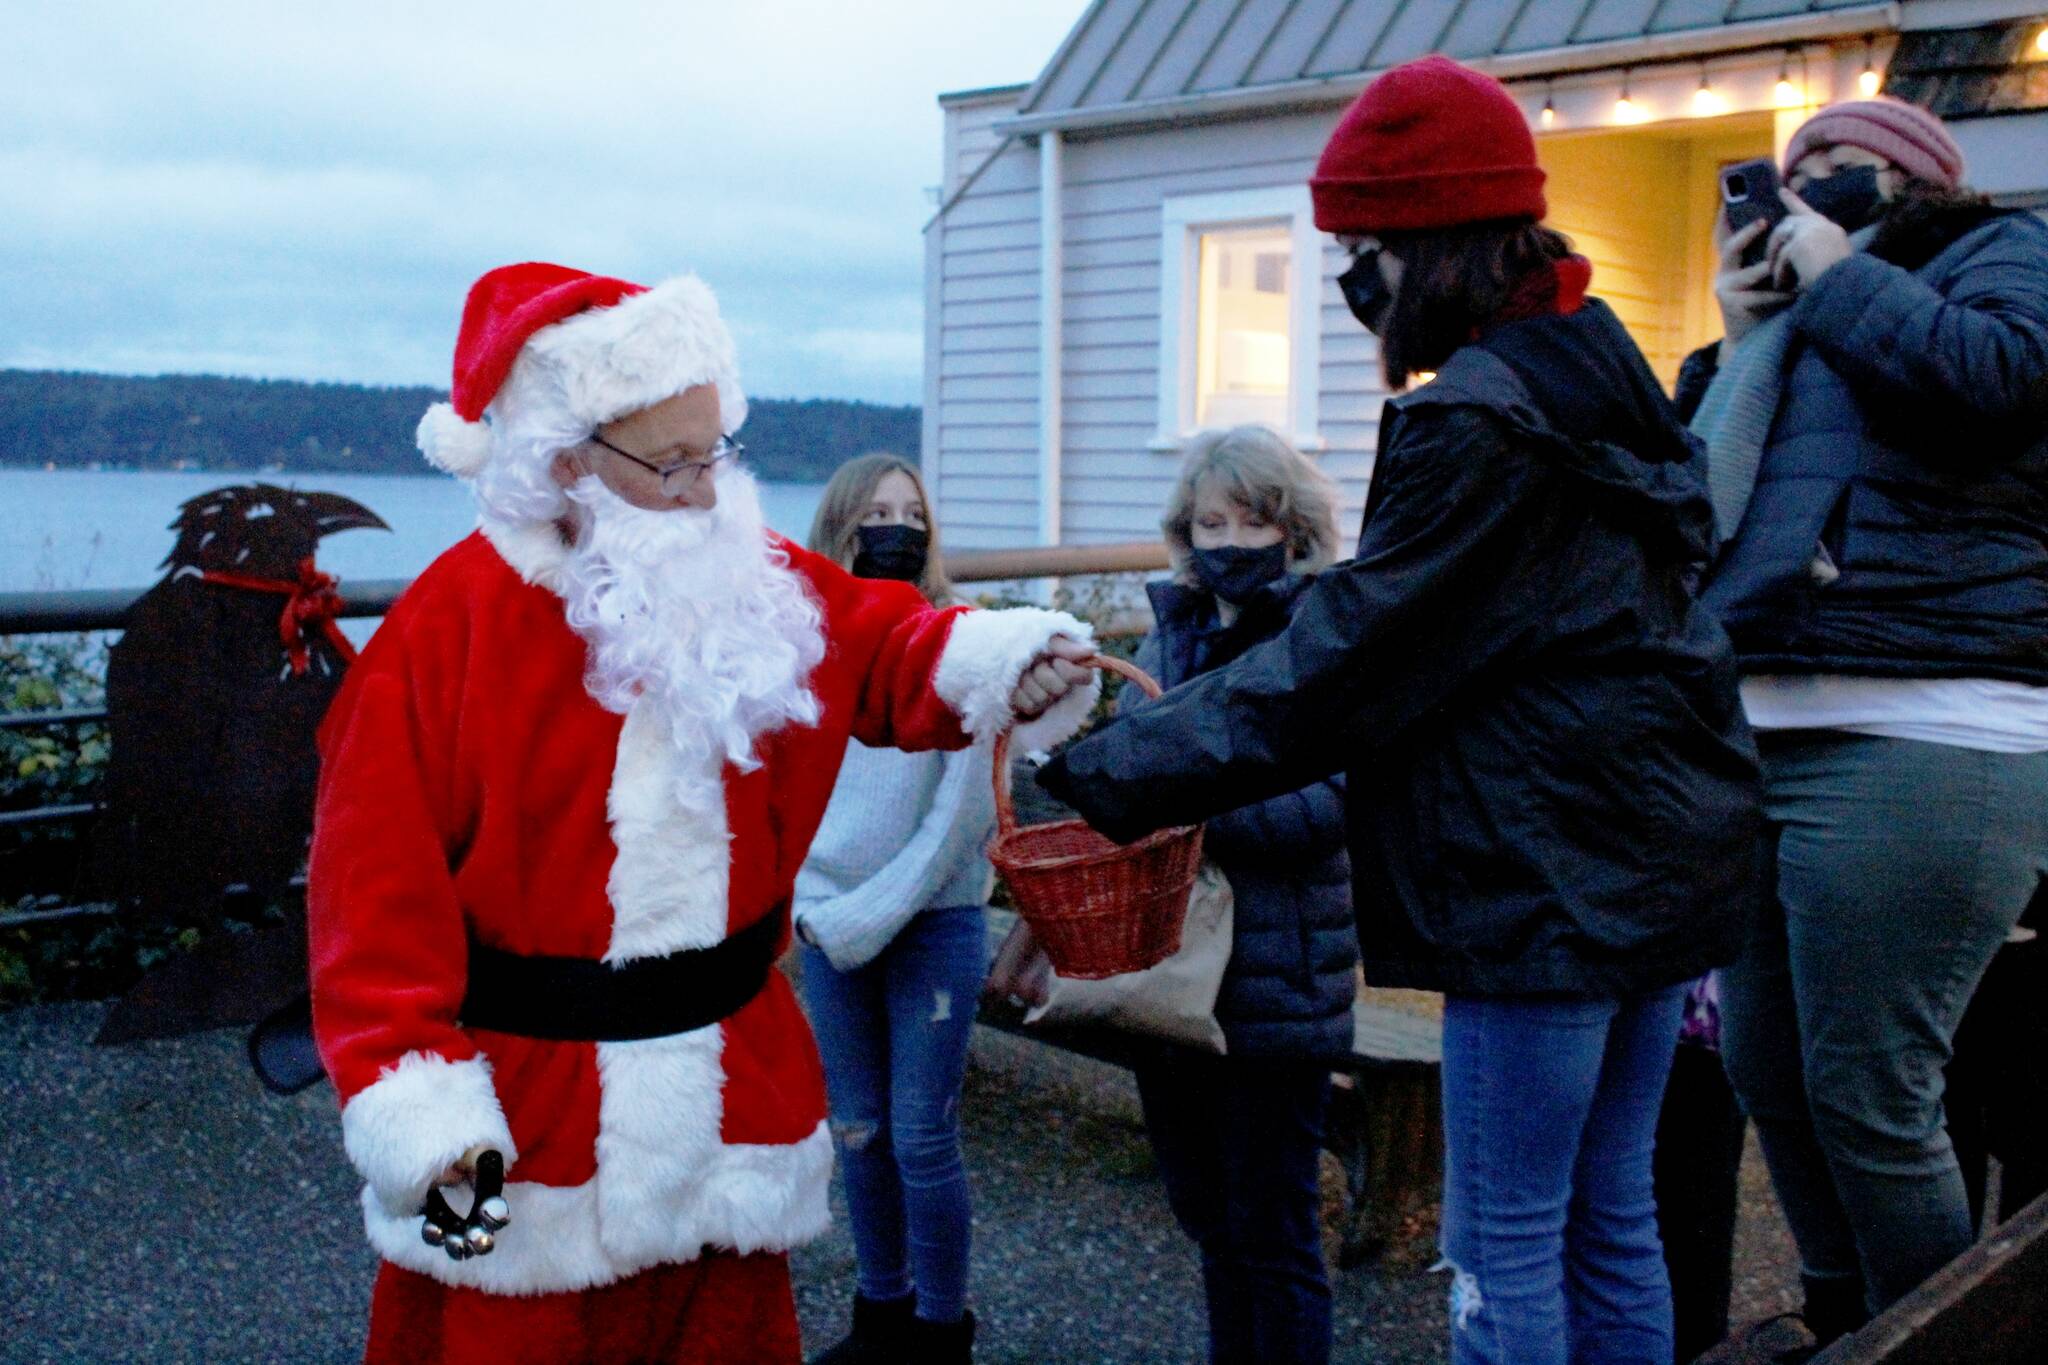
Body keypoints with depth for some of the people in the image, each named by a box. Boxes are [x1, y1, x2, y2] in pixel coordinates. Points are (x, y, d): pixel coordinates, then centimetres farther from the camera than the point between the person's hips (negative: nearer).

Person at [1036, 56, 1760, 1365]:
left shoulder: (1477, 423, -18)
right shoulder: (1598, 374, 12)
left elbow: (1340, 666, -18)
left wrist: (1109, 773, -14)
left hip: (1548, 877, -9)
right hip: (1658, 858, 10)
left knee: (1504, 1244, 3)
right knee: (1609, 1217, 18)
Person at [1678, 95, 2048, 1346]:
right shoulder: (1808, 315, 25)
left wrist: (1836, 275, -3)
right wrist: (1740, 344, 14)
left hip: (1915, 746, -8)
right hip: (1766, 739, 8)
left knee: (1867, 1098, -6)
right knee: (1765, 1071, 12)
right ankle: (1842, 1326, 29)